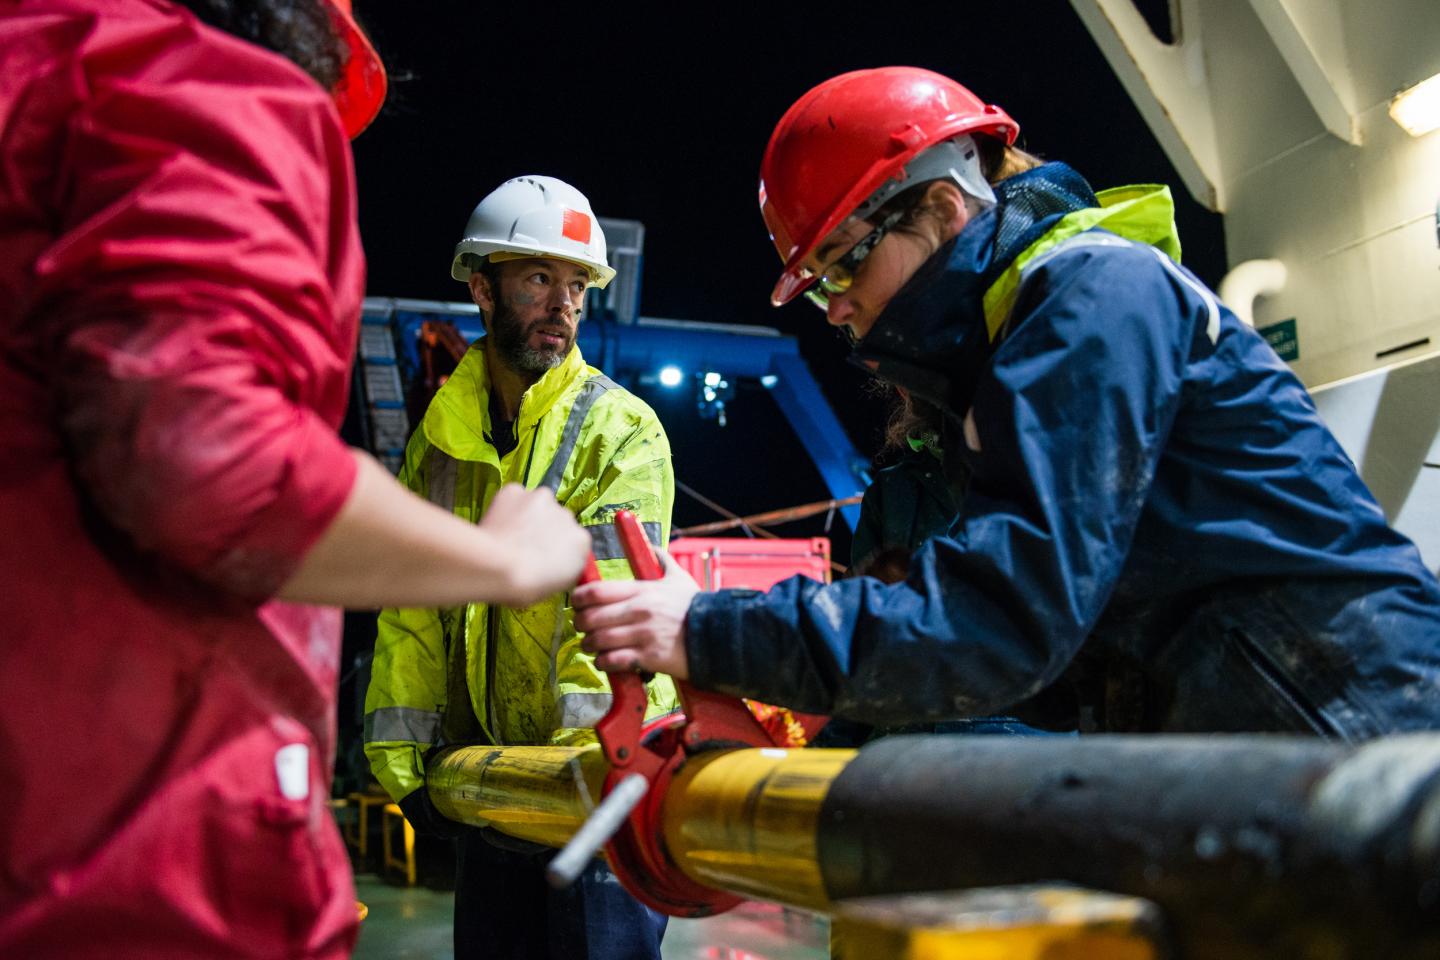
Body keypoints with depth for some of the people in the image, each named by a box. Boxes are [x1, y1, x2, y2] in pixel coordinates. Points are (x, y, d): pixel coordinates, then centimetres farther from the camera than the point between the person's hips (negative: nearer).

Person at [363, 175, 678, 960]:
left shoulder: (622, 431, -8)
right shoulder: (438, 435, 7)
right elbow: (412, 606, 8)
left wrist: (580, 755, -28)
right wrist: (400, 755, 2)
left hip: (600, 769, -5)